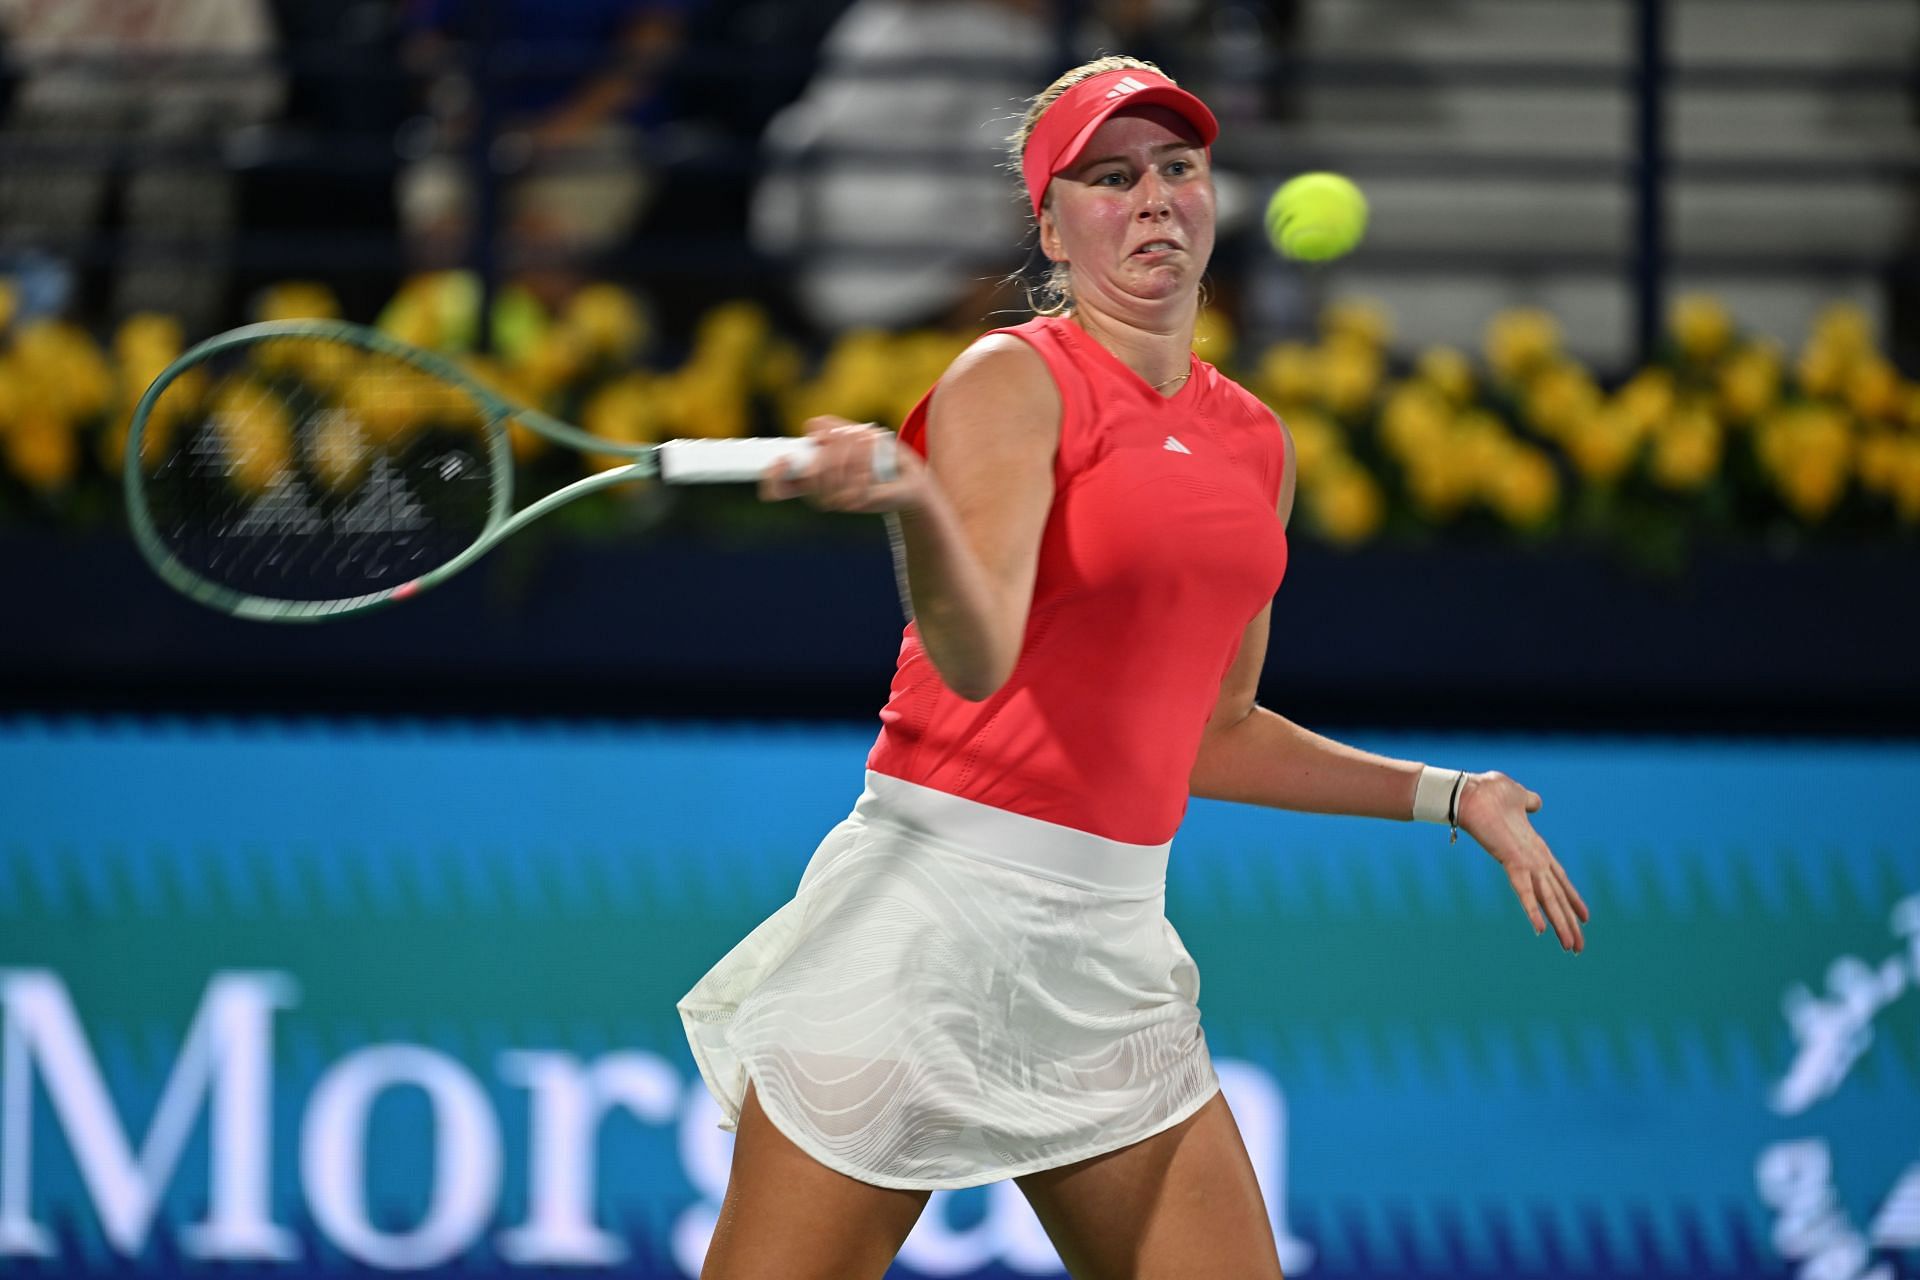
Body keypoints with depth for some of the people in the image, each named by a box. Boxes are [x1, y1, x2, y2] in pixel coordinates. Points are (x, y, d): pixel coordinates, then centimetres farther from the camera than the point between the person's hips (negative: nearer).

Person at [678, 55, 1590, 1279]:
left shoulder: (1256, 443, 14)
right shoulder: (1014, 381, -7)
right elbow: (974, 659, -23)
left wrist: (1448, 796, 26)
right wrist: (913, 504, -42)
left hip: (1115, 940, 6)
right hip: (934, 903, -6)